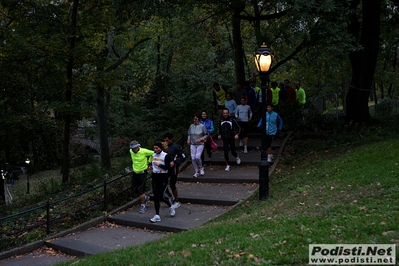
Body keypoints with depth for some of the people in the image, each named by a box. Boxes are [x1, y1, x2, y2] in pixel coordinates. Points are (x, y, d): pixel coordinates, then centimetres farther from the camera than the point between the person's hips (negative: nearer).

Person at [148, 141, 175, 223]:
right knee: (155, 196, 1)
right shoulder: (154, 155, 9)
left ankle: (171, 207, 26)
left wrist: (159, 165, -23)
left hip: (163, 177, -6)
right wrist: (152, 167, 6)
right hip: (155, 176, 6)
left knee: (161, 196, -6)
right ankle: (157, 216, 5)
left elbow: (168, 167, -15)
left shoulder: (165, 155, -10)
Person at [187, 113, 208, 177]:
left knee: (197, 157, -19)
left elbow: (206, 135, 2)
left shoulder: (202, 126, -6)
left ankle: (201, 168, 9)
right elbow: (189, 134, 18)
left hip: (200, 144, -4)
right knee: (193, 158, -2)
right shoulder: (191, 126, 5)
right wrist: (188, 140, 1)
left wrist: (201, 139, -12)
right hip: (192, 144, 4)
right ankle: (196, 172, 10)